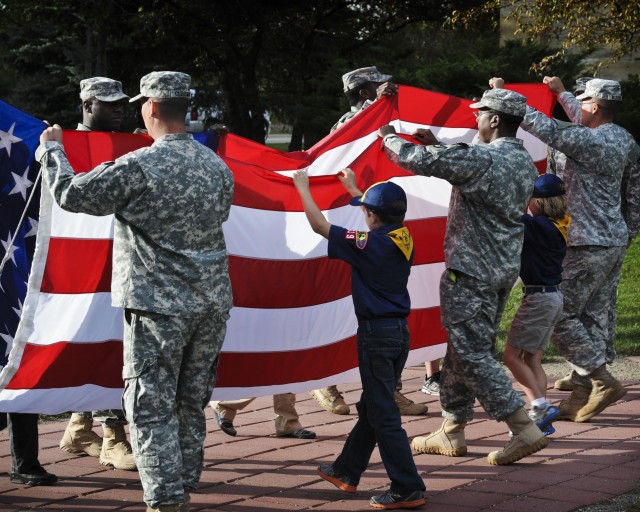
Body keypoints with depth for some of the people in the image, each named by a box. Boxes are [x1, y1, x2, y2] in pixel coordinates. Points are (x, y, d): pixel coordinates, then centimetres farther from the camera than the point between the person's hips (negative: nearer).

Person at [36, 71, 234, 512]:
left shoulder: (138, 168, -15)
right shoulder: (217, 166, 6)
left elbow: (71, 194, -9)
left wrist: (51, 150, 9)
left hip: (159, 304, -6)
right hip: (213, 302, 6)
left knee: (151, 406, 0)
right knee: (192, 401, 17)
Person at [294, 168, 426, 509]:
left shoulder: (369, 244, -18)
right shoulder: (403, 238, 3)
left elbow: (320, 226, -10)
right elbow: (382, 214, 26)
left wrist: (303, 189, 4)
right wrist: (352, 187, 38)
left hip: (377, 333, -8)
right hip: (399, 330, 8)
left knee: (383, 415, -4)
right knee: (370, 407, 19)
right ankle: (347, 472, 33)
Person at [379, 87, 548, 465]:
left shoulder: (483, 160, -21)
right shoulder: (525, 162, 8)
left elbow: (421, 161, -16)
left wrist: (390, 138, 2)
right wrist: (436, 143, 23)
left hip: (472, 271, -9)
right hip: (505, 269, 9)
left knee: (472, 354, -4)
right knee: (465, 350, 16)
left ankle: (525, 430, -8)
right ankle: (452, 431, 23)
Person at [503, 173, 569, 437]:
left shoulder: (539, 226, -18)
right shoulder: (560, 227, 7)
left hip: (538, 298, -9)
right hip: (554, 297, 9)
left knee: (512, 355, -4)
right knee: (532, 358, 11)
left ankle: (542, 407, -13)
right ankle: (539, 417, 8)